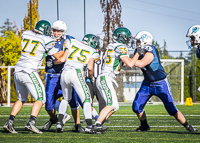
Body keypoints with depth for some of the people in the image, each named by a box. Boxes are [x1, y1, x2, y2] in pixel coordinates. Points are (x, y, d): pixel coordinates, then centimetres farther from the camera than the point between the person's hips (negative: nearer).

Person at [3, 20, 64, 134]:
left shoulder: (26, 34, 12)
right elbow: (58, 56, 1)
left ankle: (10, 122, 10)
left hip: (17, 72, 7)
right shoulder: (46, 40, -4)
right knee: (40, 98, -1)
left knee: (21, 99, 21)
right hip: (29, 72, -7)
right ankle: (31, 123, -18)